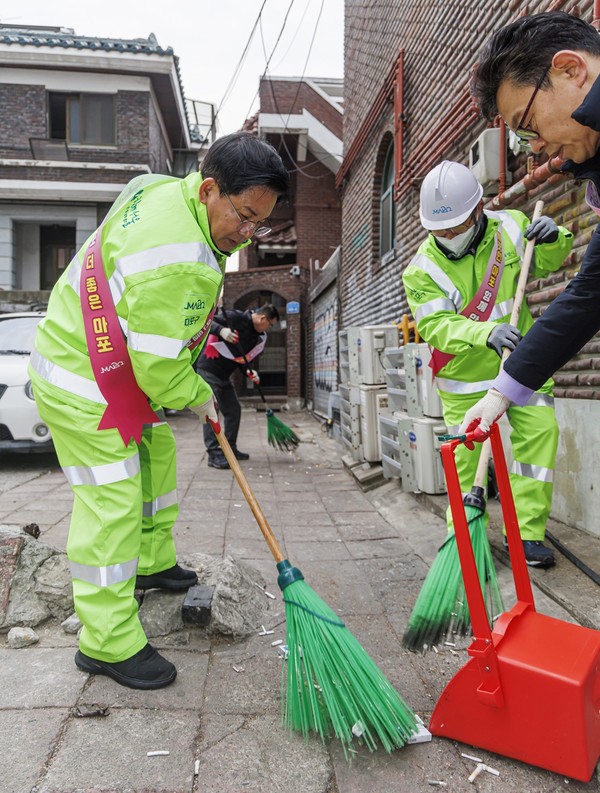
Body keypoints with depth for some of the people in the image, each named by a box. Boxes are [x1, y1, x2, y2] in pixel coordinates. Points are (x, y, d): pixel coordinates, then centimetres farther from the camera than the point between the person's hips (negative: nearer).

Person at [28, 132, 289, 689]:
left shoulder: (173, 194, 2)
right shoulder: (173, 257, -32)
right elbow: (158, 364, -28)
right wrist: (199, 396, -10)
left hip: (125, 368, 10)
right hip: (83, 383, -10)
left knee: (157, 461, 20)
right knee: (113, 502, -8)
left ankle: (152, 563, 41)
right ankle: (108, 644, 5)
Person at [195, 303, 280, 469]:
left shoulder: (258, 337, 6)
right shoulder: (235, 318, -17)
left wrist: (249, 372, -9)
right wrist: (221, 330, -38)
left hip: (224, 375, 9)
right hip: (208, 370, -9)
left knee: (234, 410, 11)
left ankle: (230, 449, 23)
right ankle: (214, 454, -9)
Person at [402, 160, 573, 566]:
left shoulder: (510, 226, -5)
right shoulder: (423, 269, -14)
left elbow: (547, 262, 12)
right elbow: (436, 325, -25)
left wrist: (553, 239, -12)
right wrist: (486, 332, -42)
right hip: (466, 378, -2)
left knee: (540, 433, -6)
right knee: (466, 455, 1)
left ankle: (527, 532, 7)